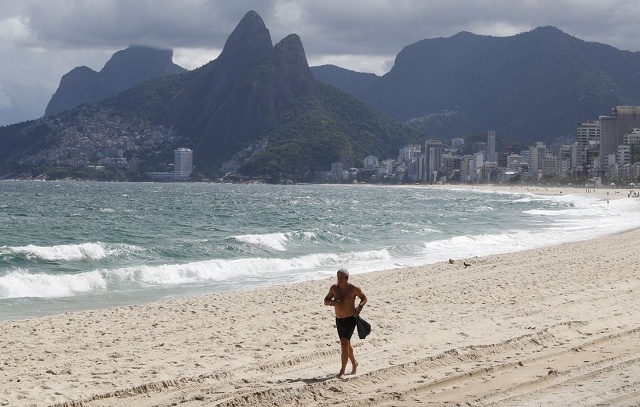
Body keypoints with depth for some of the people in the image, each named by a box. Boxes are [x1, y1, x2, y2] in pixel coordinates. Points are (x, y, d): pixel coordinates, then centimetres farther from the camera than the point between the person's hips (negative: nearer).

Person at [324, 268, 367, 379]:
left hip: (350, 319, -5)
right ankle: (354, 364, 44)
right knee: (346, 345, 20)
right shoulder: (334, 288, -1)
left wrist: (359, 307, -13)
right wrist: (332, 302, -18)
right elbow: (325, 301, 5)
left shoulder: (353, 289, -10)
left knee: (344, 344, -18)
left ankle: (342, 371, -19)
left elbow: (364, 298, 6)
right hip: (339, 320, 5)